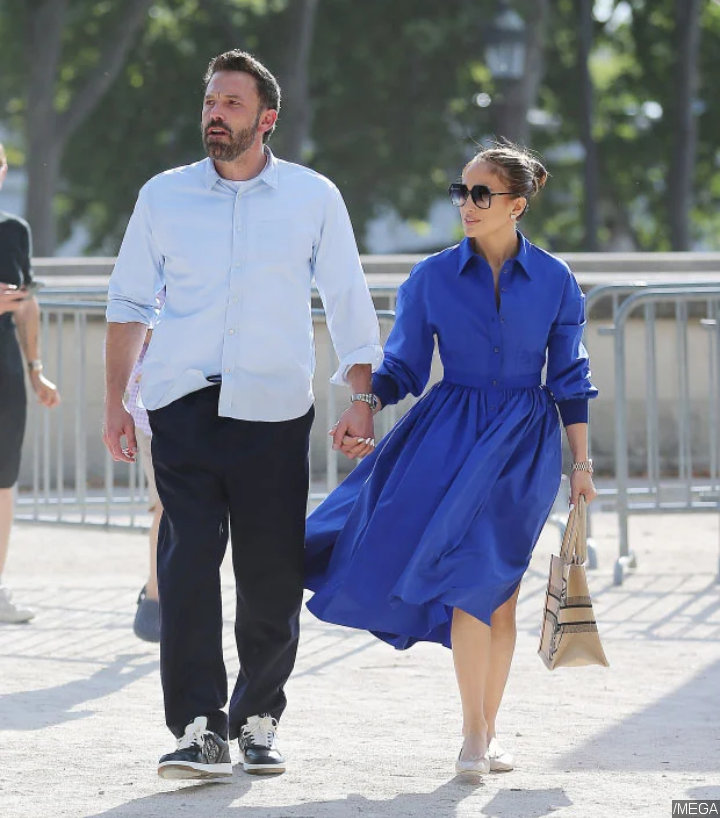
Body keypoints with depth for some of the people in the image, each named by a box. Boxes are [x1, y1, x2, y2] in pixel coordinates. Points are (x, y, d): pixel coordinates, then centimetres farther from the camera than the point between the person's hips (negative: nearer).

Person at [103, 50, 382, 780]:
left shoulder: (313, 198, 6)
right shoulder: (164, 197, 8)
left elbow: (348, 304, 10)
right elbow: (128, 301, 15)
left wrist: (361, 399, 3)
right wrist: (113, 402, 10)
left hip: (274, 411, 0)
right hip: (183, 402, 0)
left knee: (273, 573, 1)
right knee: (187, 560, -11)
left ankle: (258, 720, 16)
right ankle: (199, 727, -11)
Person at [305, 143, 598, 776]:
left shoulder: (554, 280, 1)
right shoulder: (433, 278, 1)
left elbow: (569, 380, 6)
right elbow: (402, 368, 5)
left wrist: (581, 463, 5)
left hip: (525, 440, 0)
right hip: (453, 433, 0)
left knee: (498, 583, 1)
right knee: (468, 573, -14)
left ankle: (487, 731, 13)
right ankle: (476, 734, -9)